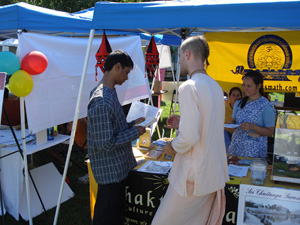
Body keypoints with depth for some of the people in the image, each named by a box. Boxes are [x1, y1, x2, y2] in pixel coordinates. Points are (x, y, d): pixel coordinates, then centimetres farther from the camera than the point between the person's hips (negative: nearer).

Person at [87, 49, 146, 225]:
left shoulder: (110, 93, 7)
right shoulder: (102, 102, -27)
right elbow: (105, 143, -26)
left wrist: (132, 124, 6)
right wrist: (135, 132, -17)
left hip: (118, 166, 10)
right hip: (109, 169, -10)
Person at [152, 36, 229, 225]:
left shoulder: (188, 87, -18)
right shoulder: (216, 86, 8)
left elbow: (189, 138, -24)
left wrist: (172, 148, -6)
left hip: (194, 177, -8)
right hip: (216, 174, 9)